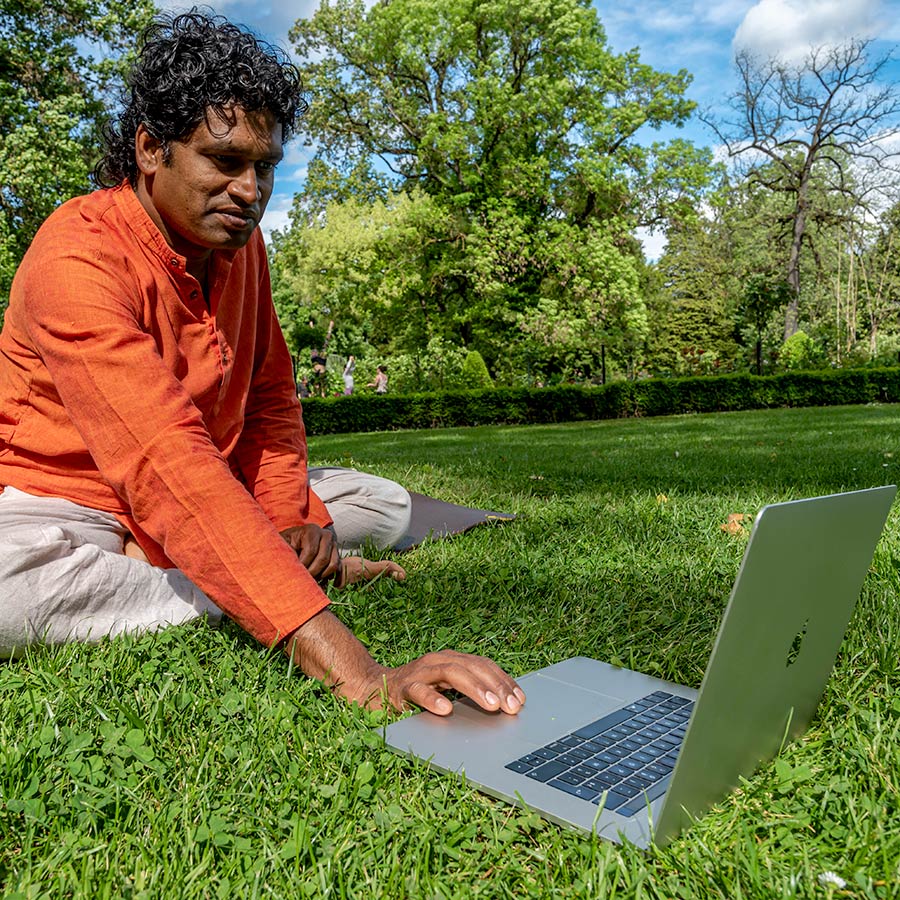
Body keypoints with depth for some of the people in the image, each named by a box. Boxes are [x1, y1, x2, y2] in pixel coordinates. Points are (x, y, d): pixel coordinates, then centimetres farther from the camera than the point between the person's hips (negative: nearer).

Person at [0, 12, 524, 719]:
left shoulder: (241, 244, -1)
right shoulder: (79, 259, -26)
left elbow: (270, 394, 8)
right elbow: (167, 465, -40)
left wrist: (290, 516, -13)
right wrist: (357, 674, -48)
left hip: (203, 498, 7)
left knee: (384, 503, 3)